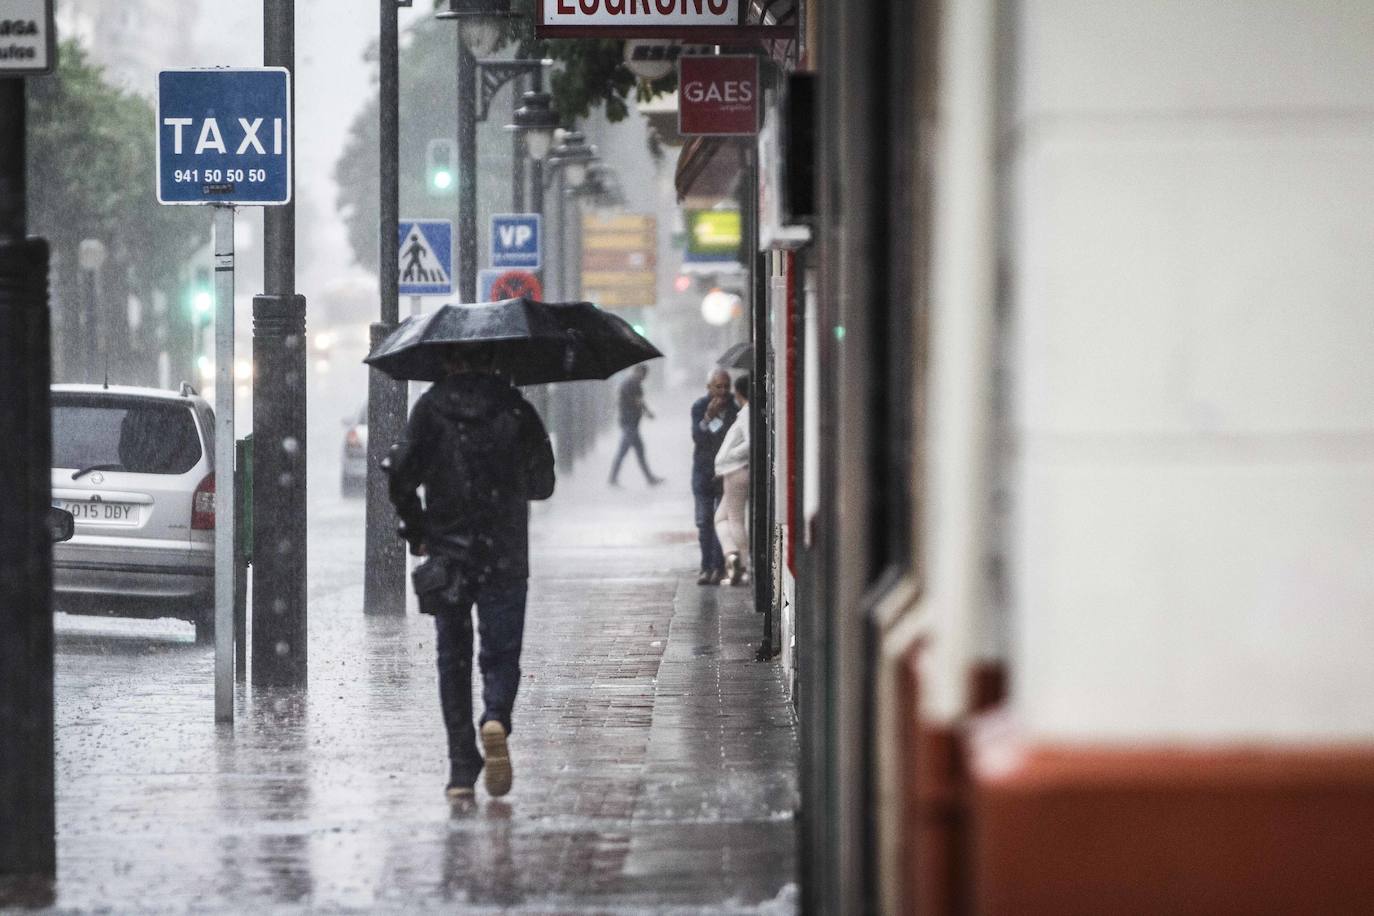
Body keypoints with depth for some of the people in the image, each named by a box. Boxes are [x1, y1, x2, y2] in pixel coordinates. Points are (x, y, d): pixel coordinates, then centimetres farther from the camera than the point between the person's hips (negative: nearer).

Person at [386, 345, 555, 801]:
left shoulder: (431, 408, -2)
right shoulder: (515, 409, 0)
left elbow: (401, 475, -8)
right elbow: (543, 484, 7)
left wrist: (417, 533, 5)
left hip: (447, 554, 0)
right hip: (505, 556, 0)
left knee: (453, 659, 9)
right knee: (501, 652, 7)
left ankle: (462, 766, 5)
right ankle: (496, 717, -24)